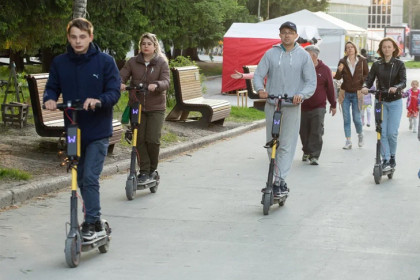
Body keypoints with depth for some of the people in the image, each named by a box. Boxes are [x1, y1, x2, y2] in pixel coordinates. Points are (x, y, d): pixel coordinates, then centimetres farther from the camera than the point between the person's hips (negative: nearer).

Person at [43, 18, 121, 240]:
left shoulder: (105, 61, -8)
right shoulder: (59, 63, 1)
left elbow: (114, 92, -10)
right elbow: (52, 87, 7)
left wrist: (98, 100, -30)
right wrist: (49, 98, -16)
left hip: (98, 130, -4)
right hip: (73, 129, 4)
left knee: (90, 177, -11)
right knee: (81, 178, 12)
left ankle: (92, 222, -1)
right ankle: (93, 217, 27)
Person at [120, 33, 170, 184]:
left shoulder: (162, 62, 1)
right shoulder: (132, 62, 6)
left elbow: (166, 82, -11)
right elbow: (122, 75, -4)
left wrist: (156, 85, -34)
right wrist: (120, 83, -28)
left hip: (156, 107, -2)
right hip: (136, 106, 2)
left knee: (153, 140, -8)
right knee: (139, 140, 1)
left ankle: (153, 169, 13)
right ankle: (144, 171, 11)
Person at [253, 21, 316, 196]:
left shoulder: (303, 56, 3)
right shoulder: (271, 54, 5)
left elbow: (311, 81, 0)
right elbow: (258, 75, 3)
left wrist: (301, 94, -19)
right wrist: (260, 89, -19)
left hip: (292, 106, -2)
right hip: (272, 105, 2)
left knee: (286, 145, -7)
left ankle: (280, 181, -7)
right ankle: (277, 178, 21)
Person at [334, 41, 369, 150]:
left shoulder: (362, 61, 1)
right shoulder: (342, 61, 2)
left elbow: (367, 75, 9)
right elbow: (338, 77, -1)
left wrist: (361, 80, -10)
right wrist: (339, 71, -21)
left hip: (357, 93, -1)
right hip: (345, 93, 1)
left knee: (356, 118, -1)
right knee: (346, 119, 1)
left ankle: (360, 135, 28)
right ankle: (348, 141, 7)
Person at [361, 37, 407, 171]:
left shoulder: (399, 64, -1)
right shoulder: (376, 65, 5)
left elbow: (403, 82, -11)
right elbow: (369, 80, 0)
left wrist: (396, 88, -32)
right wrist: (365, 87, -23)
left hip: (395, 102, -2)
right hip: (380, 101, 2)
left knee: (392, 133, -7)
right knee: (382, 132, -4)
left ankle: (392, 158, 13)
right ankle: (386, 160, 2)